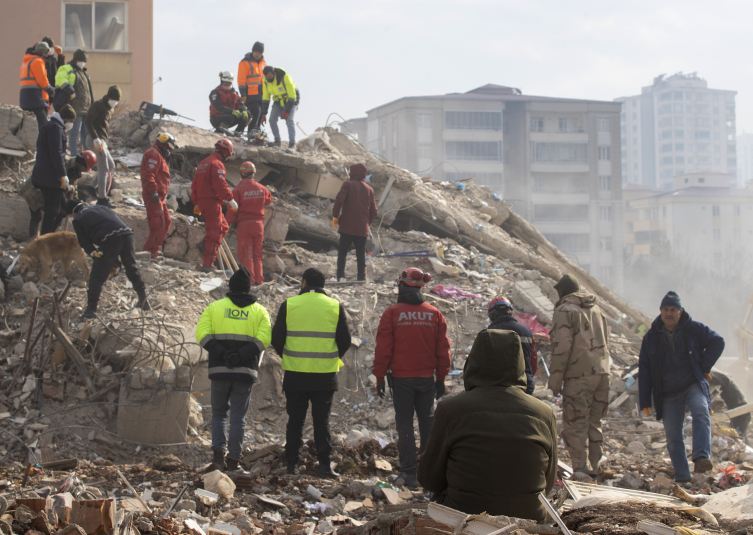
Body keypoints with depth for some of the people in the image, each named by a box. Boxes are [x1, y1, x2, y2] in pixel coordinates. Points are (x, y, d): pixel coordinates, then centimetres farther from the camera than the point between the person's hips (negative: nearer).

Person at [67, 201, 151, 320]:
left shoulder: (78, 220, 17)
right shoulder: (101, 208, 33)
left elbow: (85, 244, 11)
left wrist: (97, 257, 19)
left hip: (110, 240, -5)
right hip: (127, 233, 5)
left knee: (97, 276, 5)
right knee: (132, 270, 23)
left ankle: (91, 309, 4)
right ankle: (144, 302, 32)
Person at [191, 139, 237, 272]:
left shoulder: (203, 163, 21)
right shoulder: (217, 164, -9)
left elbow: (195, 184, 24)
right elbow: (220, 184, -21)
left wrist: (196, 203, 26)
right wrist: (230, 199, -18)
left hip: (202, 201, 9)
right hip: (212, 201, -9)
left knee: (223, 227, 17)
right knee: (214, 232, -7)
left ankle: (204, 244, -2)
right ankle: (207, 264, -10)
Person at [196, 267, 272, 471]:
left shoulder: (214, 307, 7)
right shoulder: (259, 311, 8)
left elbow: (202, 334, -6)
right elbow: (264, 339, -8)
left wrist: (223, 354, -12)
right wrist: (241, 356, -14)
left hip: (219, 370, 0)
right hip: (246, 371, 0)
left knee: (219, 413, 14)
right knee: (238, 417, 7)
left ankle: (218, 452, -5)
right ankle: (233, 461, 5)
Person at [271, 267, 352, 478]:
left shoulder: (288, 305, -2)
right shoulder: (335, 306, 1)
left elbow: (276, 338, 1)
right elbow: (345, 340, 2)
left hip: (295, 374, 0)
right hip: (325, 374, 0)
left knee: (295, 419, 9)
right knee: (322, 419, 5)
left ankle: (292, 463, 11)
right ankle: (324, 464, 1)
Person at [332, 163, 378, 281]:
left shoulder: (348, 184, -2)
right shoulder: (369, 189, 10)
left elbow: (339, 200, -16)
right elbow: (374, 211, 9)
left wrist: (335, 216, -5)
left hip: (347, 227, -3)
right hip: (362, 229, 3)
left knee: (342, 253, 3)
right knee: (361, 254, 7)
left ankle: (340, 277, -5)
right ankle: (361, 278, 1)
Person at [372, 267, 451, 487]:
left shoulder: (392, 313, -6)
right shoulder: (434, 314, 4)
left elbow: (383, 349, -7)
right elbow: (443, 350, 6)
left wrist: (379, 377, 0)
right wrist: (441, 378, 13)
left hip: (402, 378, -3)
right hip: (427, 378, 3)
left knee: (405, 424, 3)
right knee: (428, 423, 13)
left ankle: (410, 472, 0)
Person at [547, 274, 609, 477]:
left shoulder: (564, 310, -5)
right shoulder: (596, 309, 18)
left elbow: (561, 347, -13)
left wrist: (555, 380, -9)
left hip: (579, 376, -7)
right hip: (602, 373, 7)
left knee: (575, 426, -4)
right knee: (594, 424, 14)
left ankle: (582, 470, -10)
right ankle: (593, 470, 18)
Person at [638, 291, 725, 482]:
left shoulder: (694, 329, 2)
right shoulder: (651, 337, 7)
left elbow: (717, 342, 5)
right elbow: (644, 370, 7)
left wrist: (704, 367, -3)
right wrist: (645, 400, 1)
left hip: (693, 386, -2)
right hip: (668, 395, 2)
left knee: (701, 413, -32)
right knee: (673, 437, 2)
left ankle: (701, 458, -44)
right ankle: (682, 478, 13)